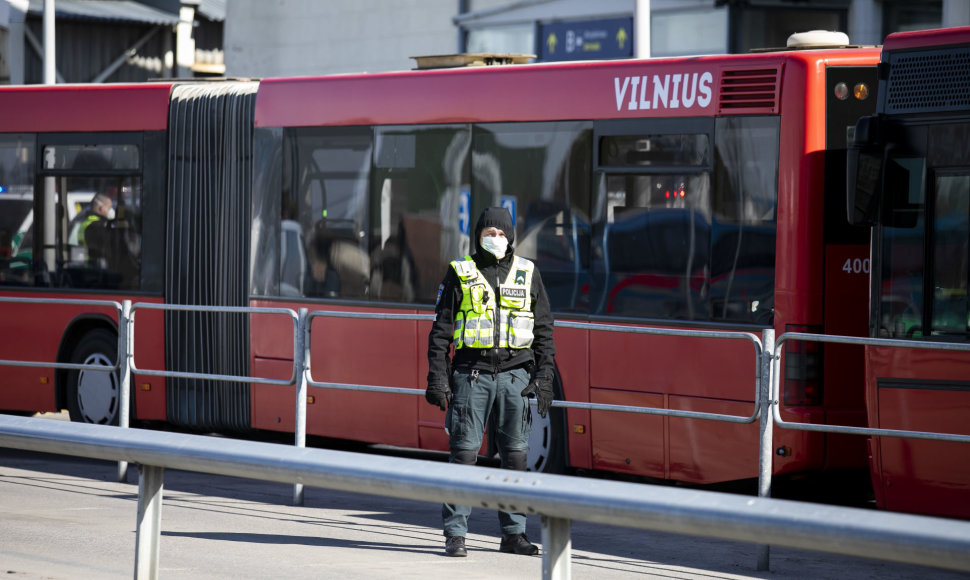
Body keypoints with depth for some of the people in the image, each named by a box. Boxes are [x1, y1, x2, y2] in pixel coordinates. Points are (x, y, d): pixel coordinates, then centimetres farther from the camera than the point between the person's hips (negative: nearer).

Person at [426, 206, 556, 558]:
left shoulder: (528, 274, 9)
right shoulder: (460, 273, 5)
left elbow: (544, 331, 11)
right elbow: (440, 329, 4)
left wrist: (544, 377, 2)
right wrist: (437, 377, -4)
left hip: (516, 374, 2)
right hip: (471, 373, -2)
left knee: (516, 454, 3)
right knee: (464, 452, -4)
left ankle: (513, 533, 11)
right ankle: (455, 534, -1)